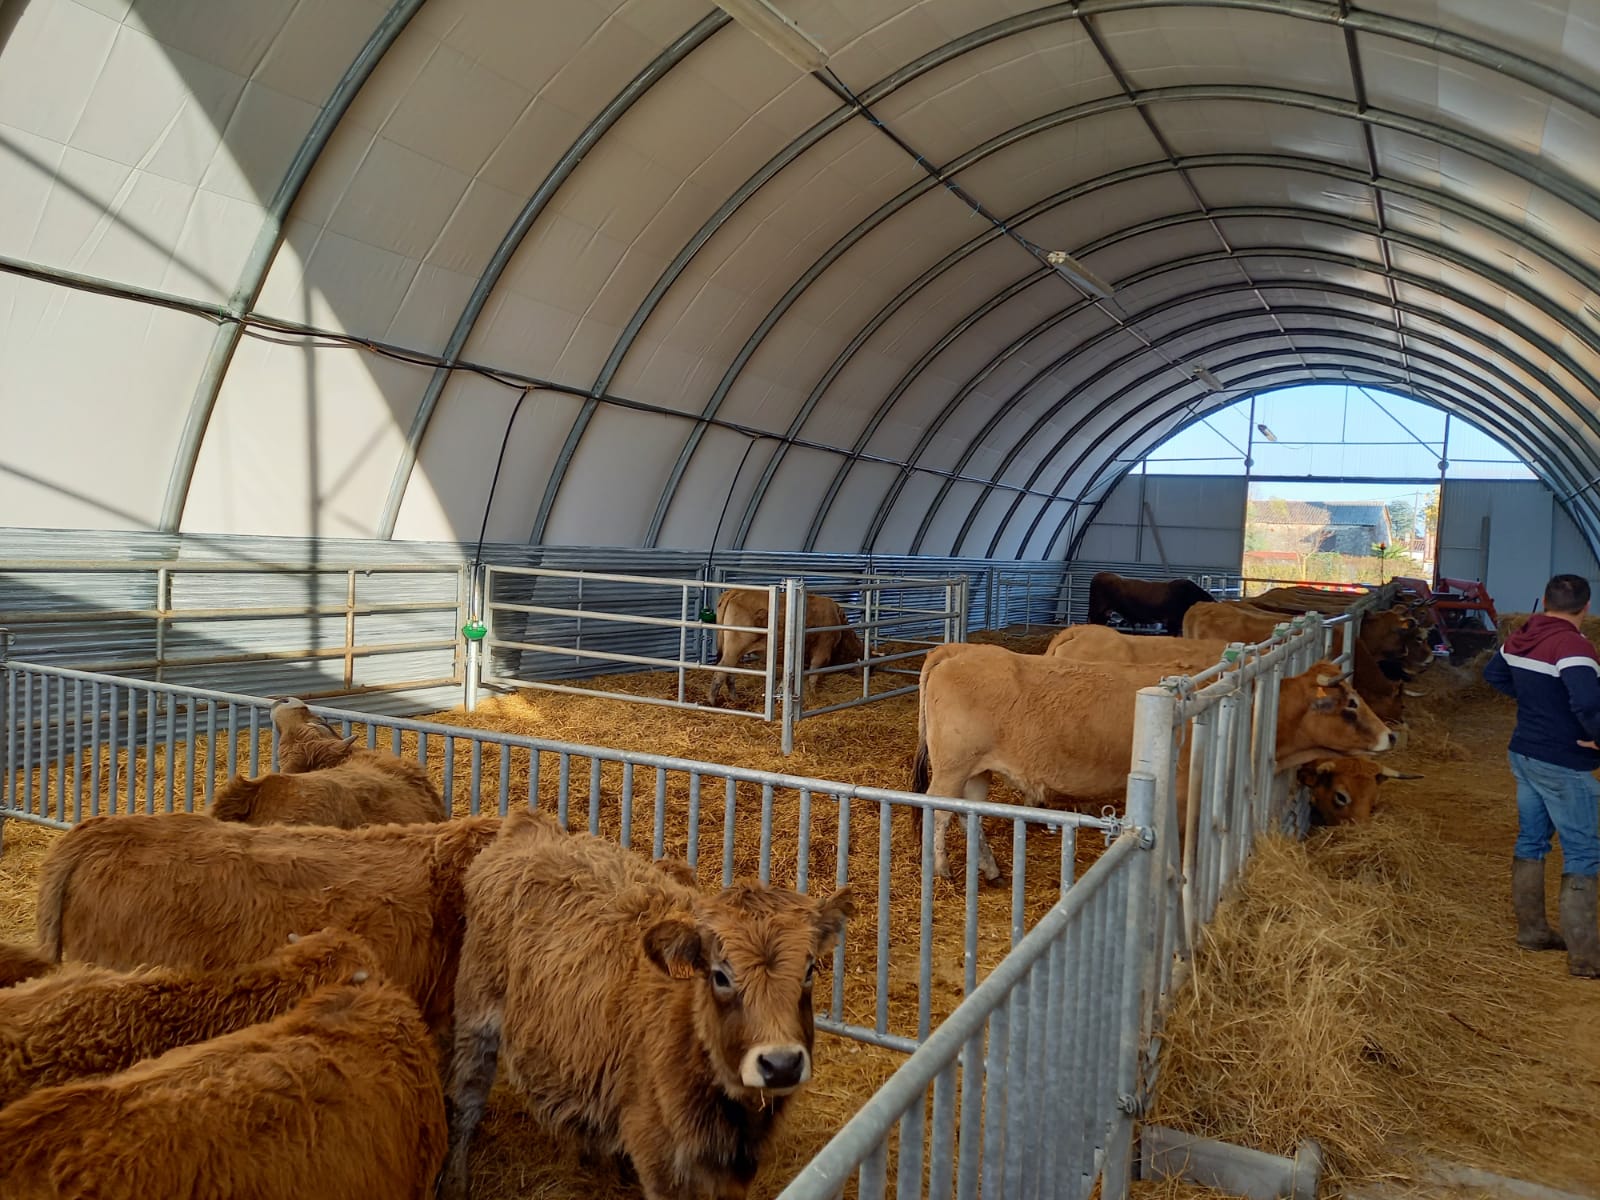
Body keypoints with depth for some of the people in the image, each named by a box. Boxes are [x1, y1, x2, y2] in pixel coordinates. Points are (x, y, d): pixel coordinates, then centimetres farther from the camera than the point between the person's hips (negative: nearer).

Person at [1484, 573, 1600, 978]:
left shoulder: (1519, 639, 4)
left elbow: (1494, 675, 23)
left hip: (1524, 754, 8)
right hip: (1564, 766, -8)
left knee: (1531, 839, 17)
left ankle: (1531, 930, 28)